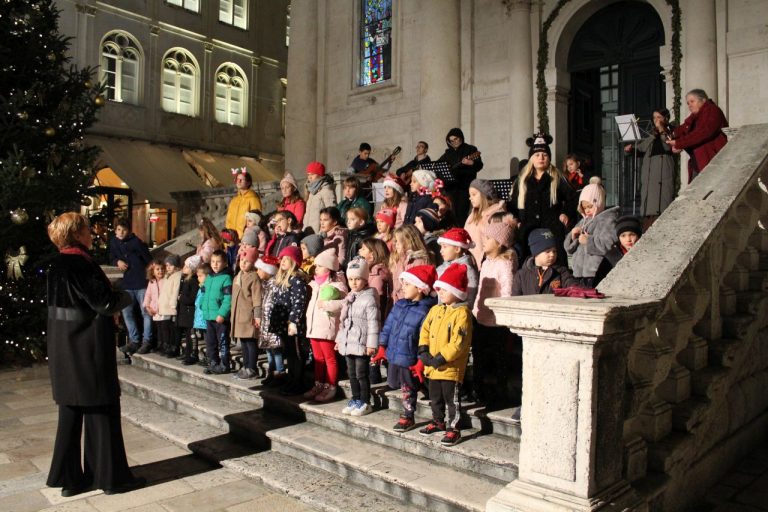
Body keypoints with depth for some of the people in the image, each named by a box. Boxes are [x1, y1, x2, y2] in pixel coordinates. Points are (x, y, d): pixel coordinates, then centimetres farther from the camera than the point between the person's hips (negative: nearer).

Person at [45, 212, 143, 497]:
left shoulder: (57, 265, 8)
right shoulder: (80, 264, -19)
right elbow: (105, 302, -19)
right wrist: (126, 296, -1)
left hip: (64, 348, 8)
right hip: (89, 348, -8)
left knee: (71, 411, 15)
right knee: (101, 409, 3)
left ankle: (68, 477, 24)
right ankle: (110, 475, 13)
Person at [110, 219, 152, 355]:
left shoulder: (136, 242, -13)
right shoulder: (114, 242, 4)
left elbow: (148, 260, -11)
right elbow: (112, 258, 18)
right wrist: (118, 261, -4)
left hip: (142, 281, -7)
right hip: (127, 282, 7)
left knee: (146, 312, -3)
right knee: (126, 311, 8)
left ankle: (147, 340, 5)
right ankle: (134, 340, 18)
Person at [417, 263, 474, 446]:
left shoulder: (462, 313, -16)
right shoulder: (436, 309, 8)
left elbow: (458, 342, -22)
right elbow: (425, 330, 11)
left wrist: (441, 359, -21)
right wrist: (424, 352, -3)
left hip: (451, 367, -8)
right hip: (433, 366, 8)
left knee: (452, 399, 4)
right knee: (435, 397, 21)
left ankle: (453, 429, 16)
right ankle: (438, 421, 39)